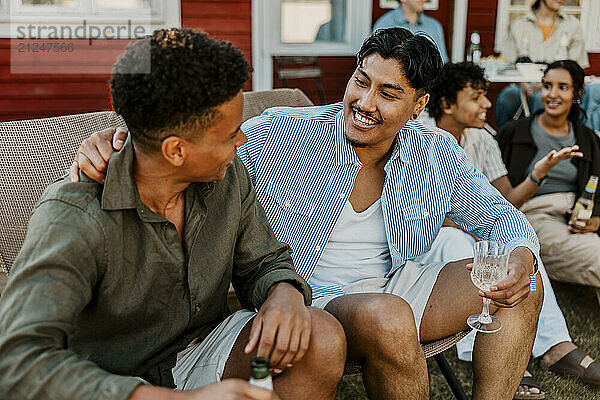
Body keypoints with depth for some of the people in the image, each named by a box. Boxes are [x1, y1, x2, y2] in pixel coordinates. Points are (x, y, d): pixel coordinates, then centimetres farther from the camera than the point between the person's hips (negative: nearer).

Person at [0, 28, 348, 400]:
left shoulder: (229, 177, -8)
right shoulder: (72, 217, -26)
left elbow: (263, 262, 6)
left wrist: (285, 294, -21)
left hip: (202, 351, 5)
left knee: (323, 337, -20)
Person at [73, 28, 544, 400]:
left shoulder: (439, 155, -1)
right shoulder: (280, 136, -13)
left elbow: (500, 216, 9)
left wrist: (520, 255, -14)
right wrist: (110, 146, -31)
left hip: (395, 290, 5)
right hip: (308, 301, -4)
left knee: (524, 287, -8)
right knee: (386, 318, -37)